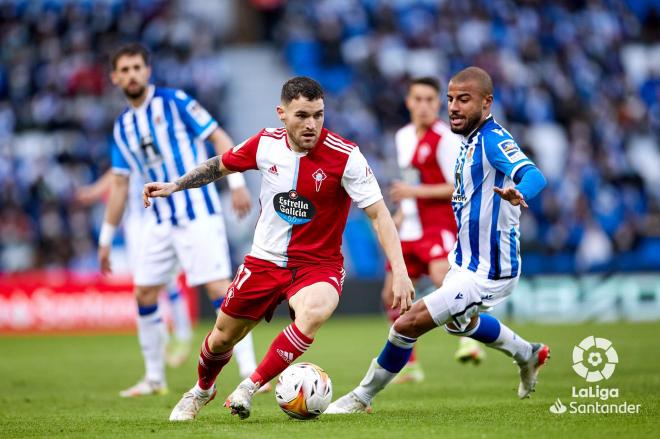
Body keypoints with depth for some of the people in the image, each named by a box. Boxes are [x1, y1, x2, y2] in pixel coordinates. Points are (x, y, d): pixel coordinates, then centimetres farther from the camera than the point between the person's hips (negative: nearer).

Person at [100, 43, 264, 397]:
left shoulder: (174, 102, -7)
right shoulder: (122, 127, 10)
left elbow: (219, 138, -8)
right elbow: (120, 185, 16)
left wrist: (237, 183, -20)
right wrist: (106, 239, 17)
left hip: (198, 213, -6)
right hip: (160, 219, 6)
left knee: (218, 288, -15)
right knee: (144, 295, 7)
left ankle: (250, 371, -15)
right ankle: (154, 378, 21)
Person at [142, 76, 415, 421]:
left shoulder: (345, 156, -20)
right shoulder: (266, 143, -8)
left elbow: (379, 214, -19)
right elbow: (220, 166, 13)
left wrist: (399, 271, -26)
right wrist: (173, 186, 5)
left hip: (318, 264, -3)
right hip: (265, 259, 3)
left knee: (313, 315, -36)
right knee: (222, 338, 12)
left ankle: (250, 387, -19)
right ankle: (202, 390, 48)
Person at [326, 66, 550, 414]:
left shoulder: (494, 140, -23)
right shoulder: (471, 140, 6)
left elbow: (534, 176, -41)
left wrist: (519, 193, -62)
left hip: (485, 274, -11)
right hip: (465, 263, 11)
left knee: (407, 324, -14)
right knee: (457, 322, 36)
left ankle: (361, 398, 3)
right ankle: (528, 355, 56)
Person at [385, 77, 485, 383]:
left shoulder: (446, 139, -12)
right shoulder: (403, 137, 13)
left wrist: (415, 192, -19)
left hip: (439, 226, -8)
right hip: (411, 229, 8)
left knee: (442, 277, -35)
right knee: (392, 295, 8)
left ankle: (469, 339, -29)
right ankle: (409, 365, 19)